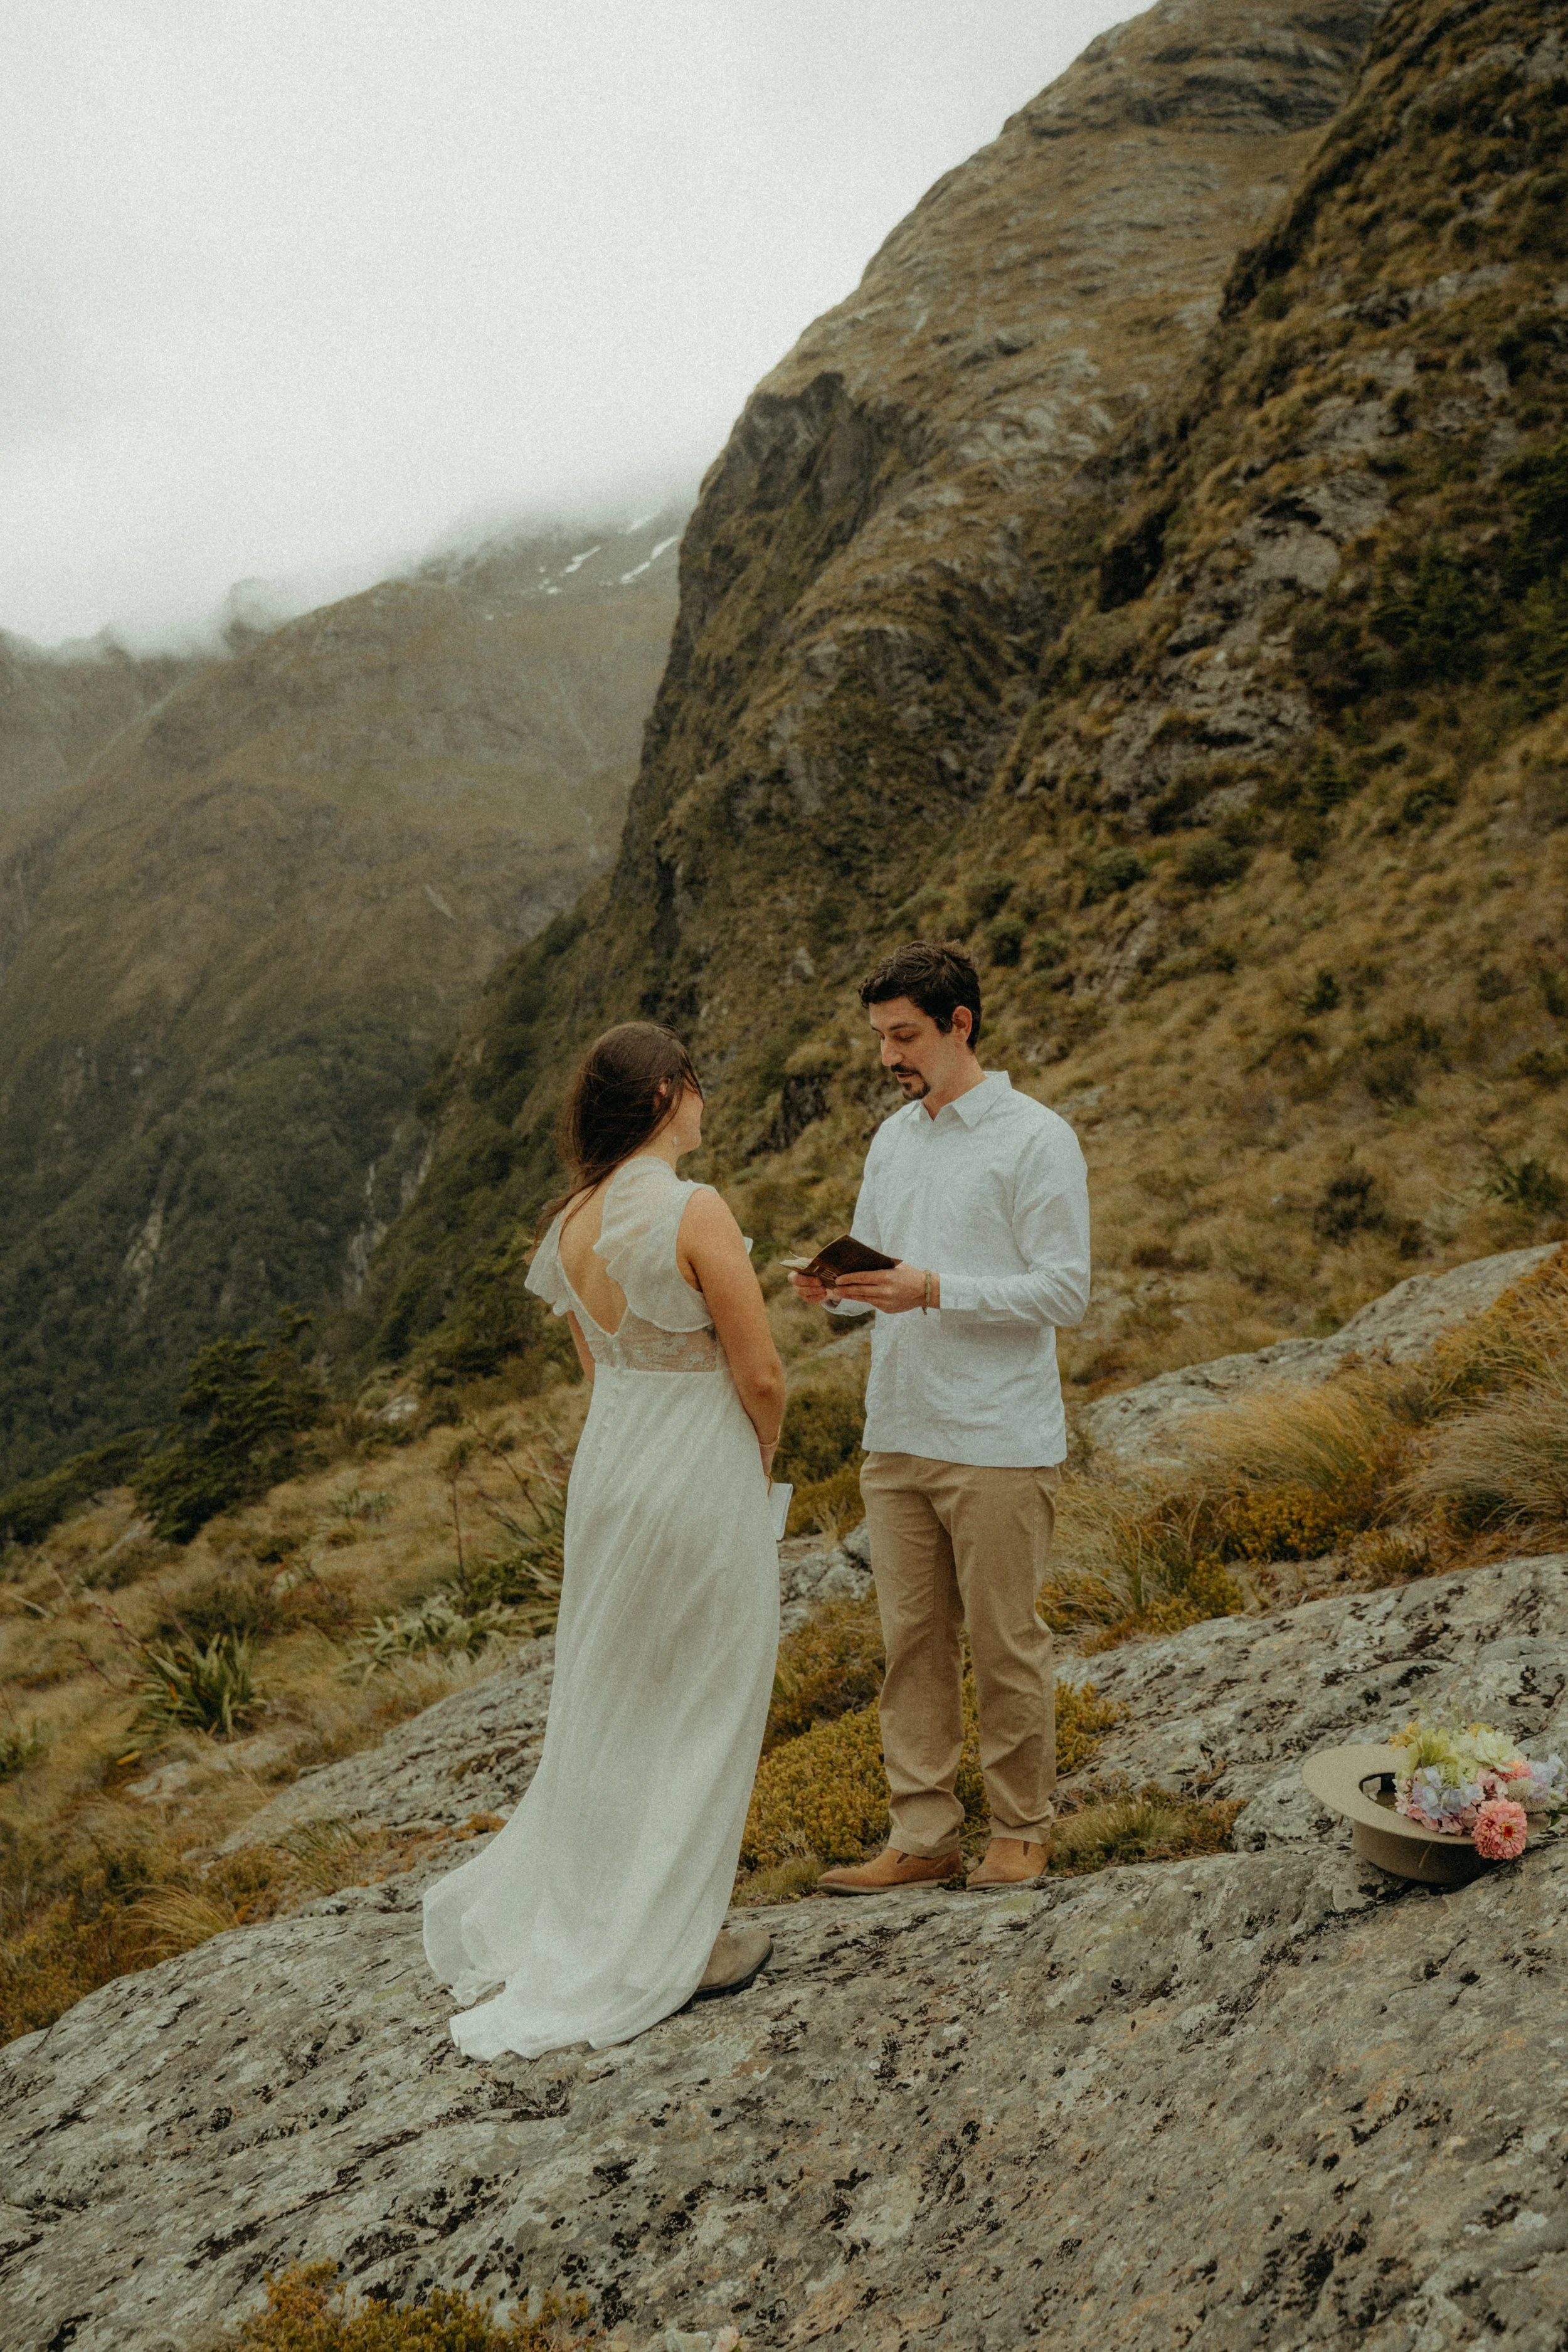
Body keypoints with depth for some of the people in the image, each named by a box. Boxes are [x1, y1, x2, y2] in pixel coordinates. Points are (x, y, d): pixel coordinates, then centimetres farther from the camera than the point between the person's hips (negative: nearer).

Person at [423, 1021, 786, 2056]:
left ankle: (542, 1907, 34)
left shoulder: (573, 1221, 3)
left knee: (611, 1701, 22)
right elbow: (760, 1376, -18)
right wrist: (762, 1458, 3)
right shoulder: (696, 1213, -20)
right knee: (699, 1714, 8)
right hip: (701, 1472, -7)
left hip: (610, 1464, 7)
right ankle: (668, 1951, 20)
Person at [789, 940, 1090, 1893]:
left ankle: (1022, 1831, 18)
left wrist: (933, 1290, -21)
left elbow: (1066, 1290, -12)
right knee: (912, 1642, 9)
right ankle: (924, 1837, 17)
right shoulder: (892, 1139, 15)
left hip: (998, 1445, -6)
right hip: (897, 1436, 6)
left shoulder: (1037, 1138, -7)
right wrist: (834, 1287, -4)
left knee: (1006, 1644, 3)